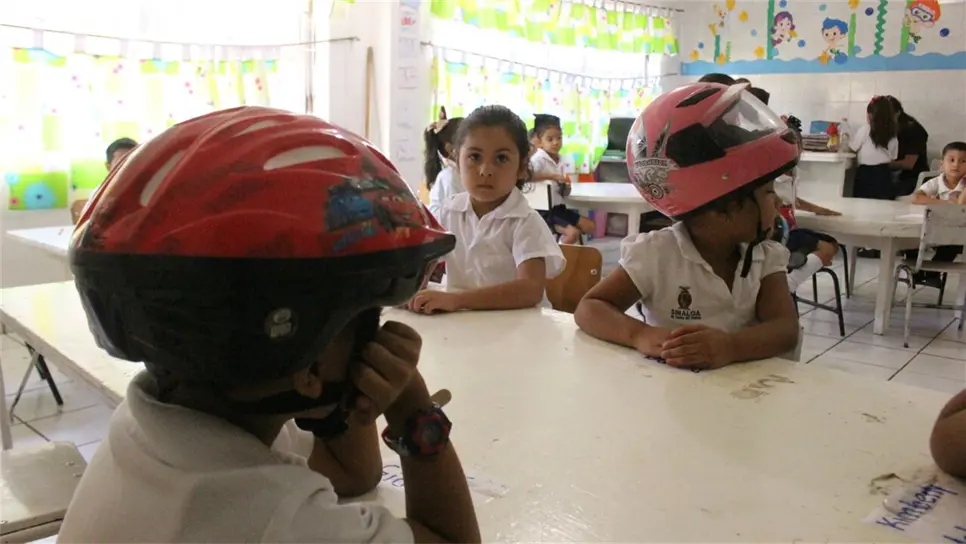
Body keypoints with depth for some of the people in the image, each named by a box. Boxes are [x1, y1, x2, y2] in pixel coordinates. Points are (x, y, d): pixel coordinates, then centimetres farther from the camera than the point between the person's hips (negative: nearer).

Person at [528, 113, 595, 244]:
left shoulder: (560, 162, 10)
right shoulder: (538, 159, -13)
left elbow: (565, 193, 15)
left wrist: (566, 187, -10)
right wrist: (551, 176, -27)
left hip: (559, 207, 8)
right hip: (544, 210, -8)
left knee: (590, 226, 8)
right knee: (574, 233, -20)